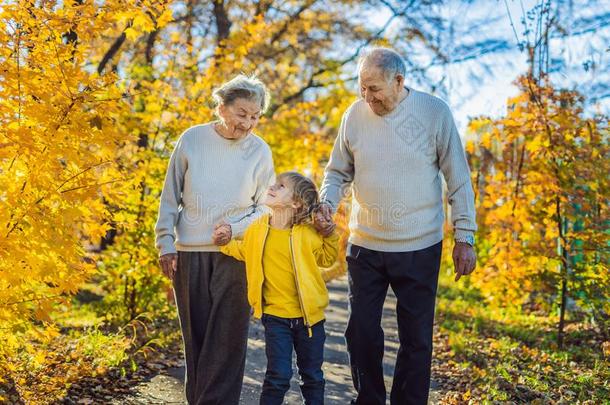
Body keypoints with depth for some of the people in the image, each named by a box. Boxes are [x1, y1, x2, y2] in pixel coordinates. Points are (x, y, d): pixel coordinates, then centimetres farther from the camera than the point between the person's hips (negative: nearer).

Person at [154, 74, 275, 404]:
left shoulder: (260, 151, -2)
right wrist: (165, 243, 2)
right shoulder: (192, 139, -2)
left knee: (226, 340, -2)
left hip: (235, 255, -1)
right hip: (190, 253, 1)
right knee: (195, 336, 10)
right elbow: (170, 196, 5)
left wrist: (236, 228, -11)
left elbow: (265, 207, 5)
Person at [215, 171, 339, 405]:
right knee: (278, 375, -1)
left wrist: (330, 234, -5)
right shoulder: (256, 230, -2)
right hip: (275, 316, 0)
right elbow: (243, 252, 17)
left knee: (312, 375, 13)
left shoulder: (308, 234, -6)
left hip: (309, 316, 0)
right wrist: (226, 242, 0)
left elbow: (326, 259, 10)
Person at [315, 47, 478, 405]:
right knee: (361, 333, 9)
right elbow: (338, 172, 10)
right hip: (364, 245, 3)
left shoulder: (435, 112, -8)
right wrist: (327, 203, -9)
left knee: (416, 338, 7)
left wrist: (465, 237, -4)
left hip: (419, 248, -2)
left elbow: (459, 180, -3)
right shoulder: (355, 114, -1)